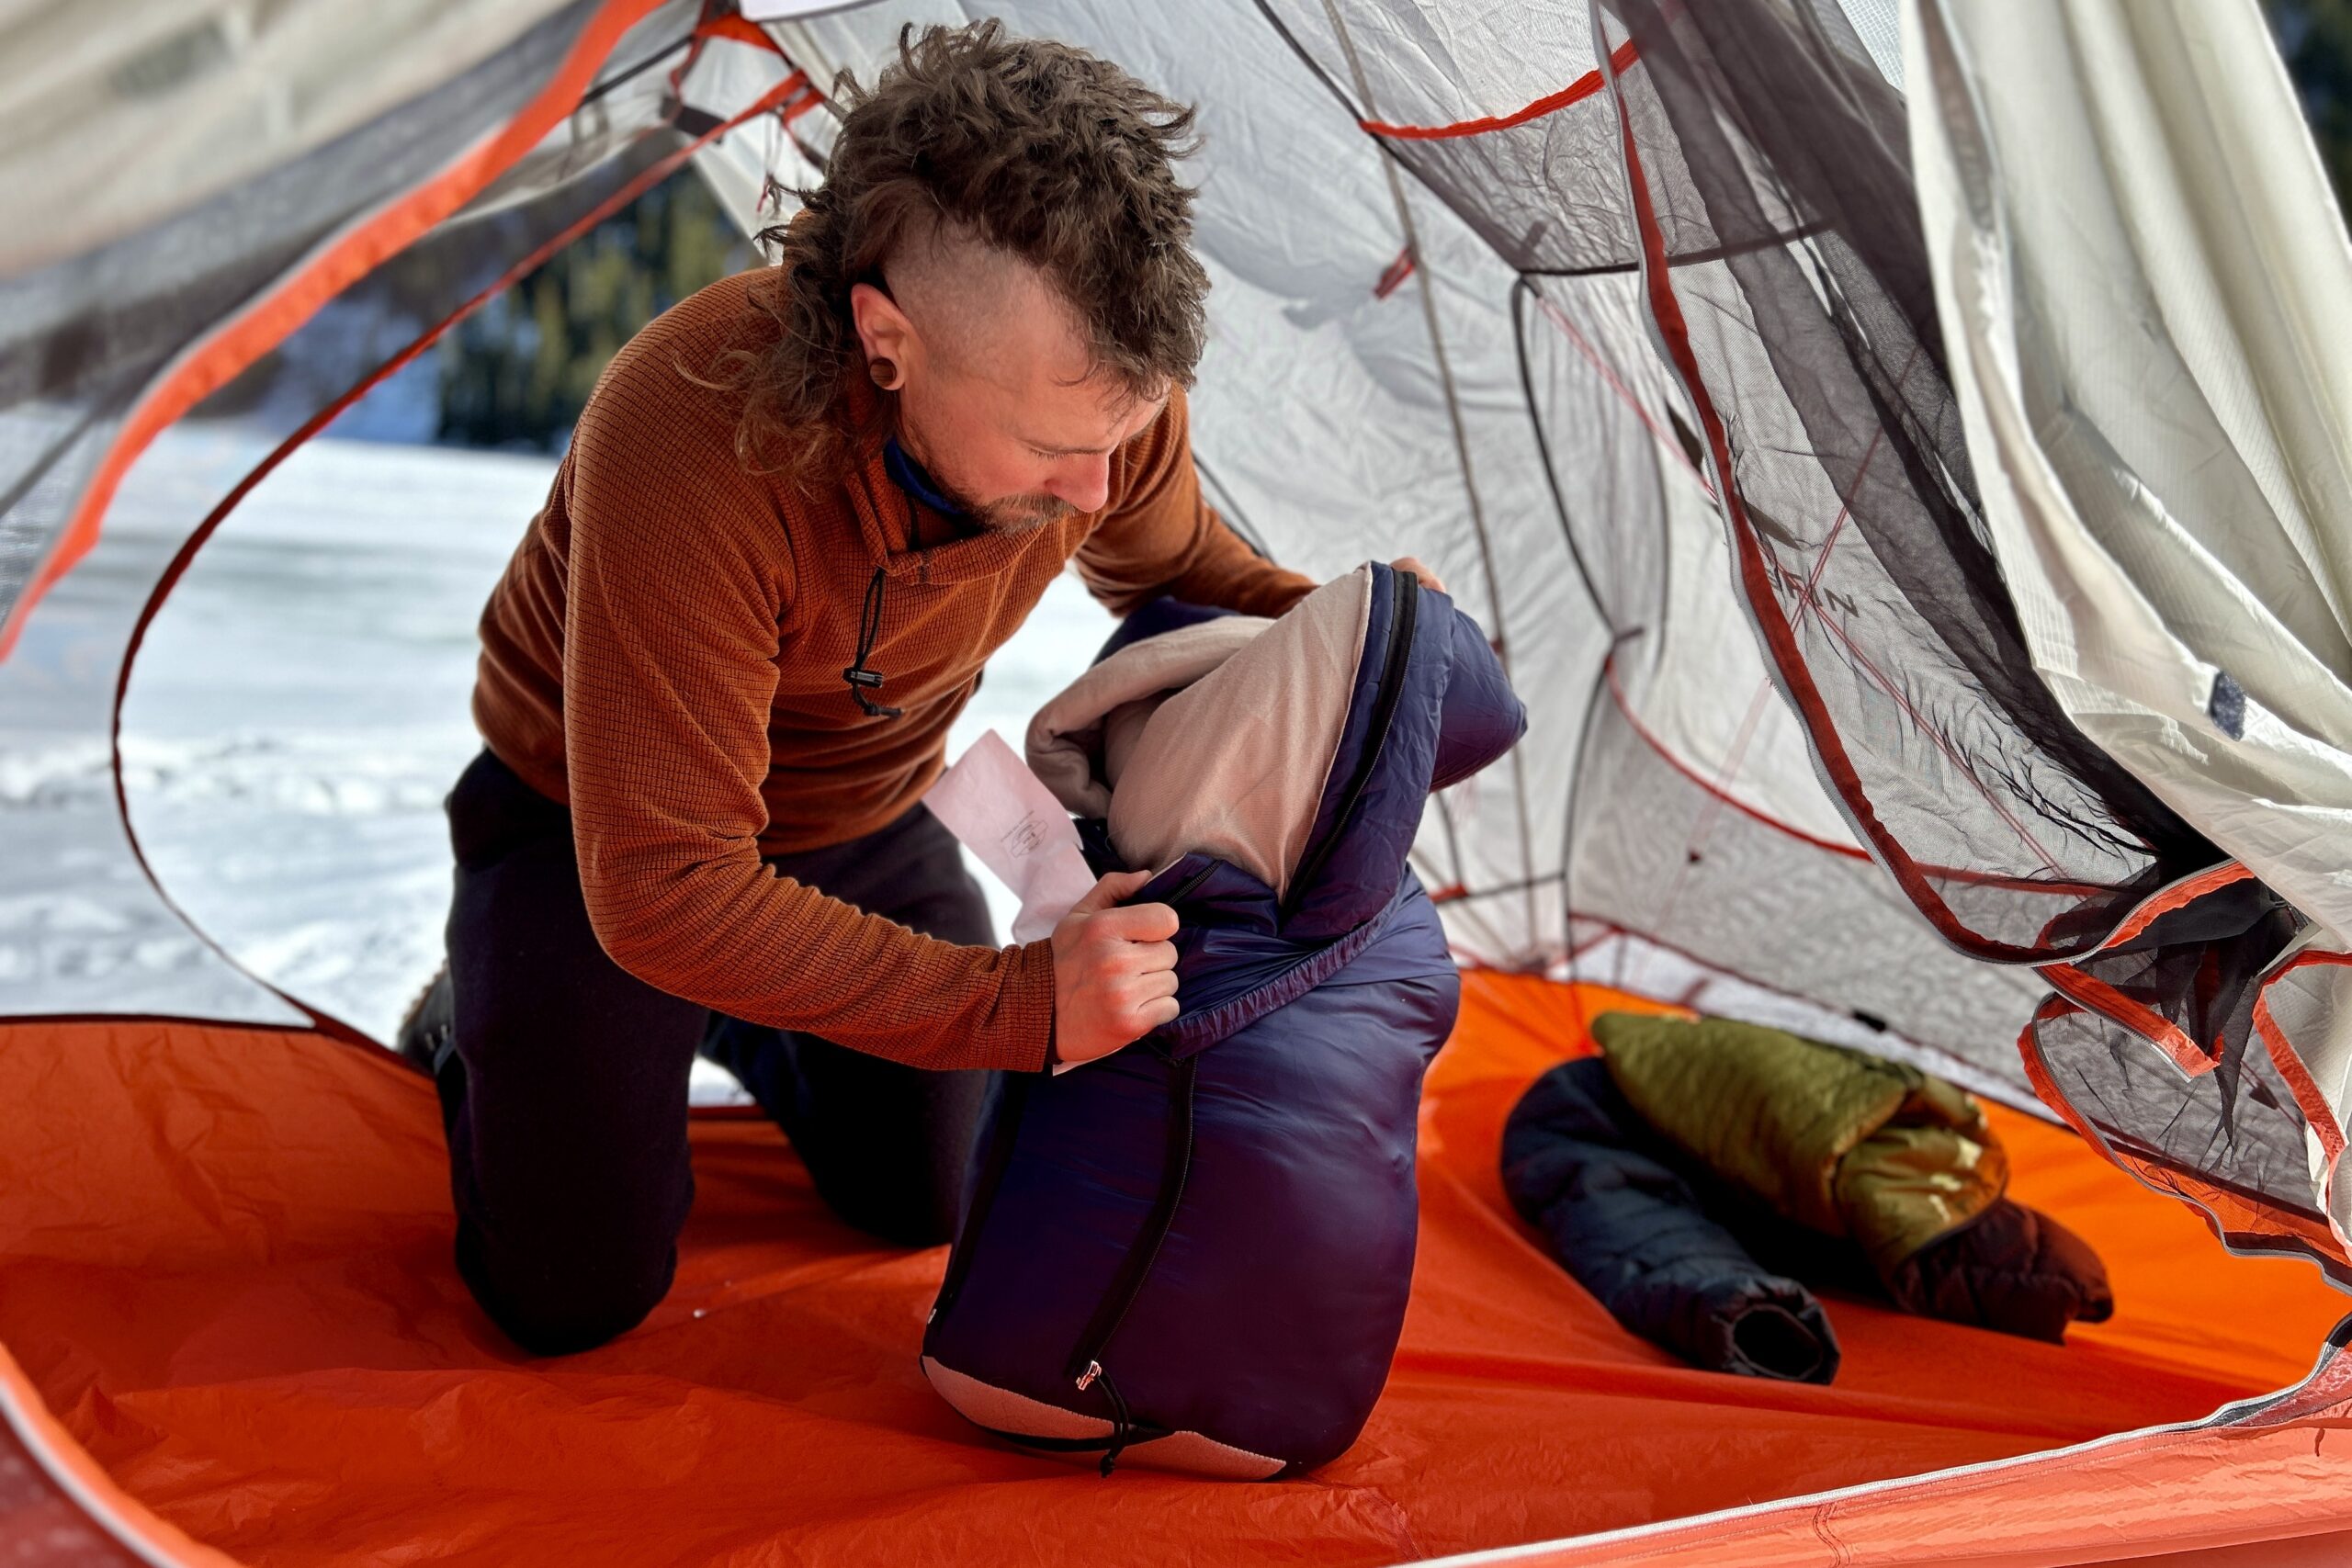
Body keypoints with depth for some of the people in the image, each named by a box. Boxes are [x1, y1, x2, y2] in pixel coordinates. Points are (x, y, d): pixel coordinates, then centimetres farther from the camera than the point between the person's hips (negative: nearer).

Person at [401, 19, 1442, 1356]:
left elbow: (1171, 566, 2)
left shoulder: (1097, 389, -25)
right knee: (576, 1300, 2)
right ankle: (476, 1015, 28)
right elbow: (664, 893, -38)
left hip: (864, 814, 5)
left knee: (932, 1208, 14)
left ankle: (747, 1029, 40)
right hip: (597, 828, -4)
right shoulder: (691, 433, -43)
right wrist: (1018, 1004, -40)